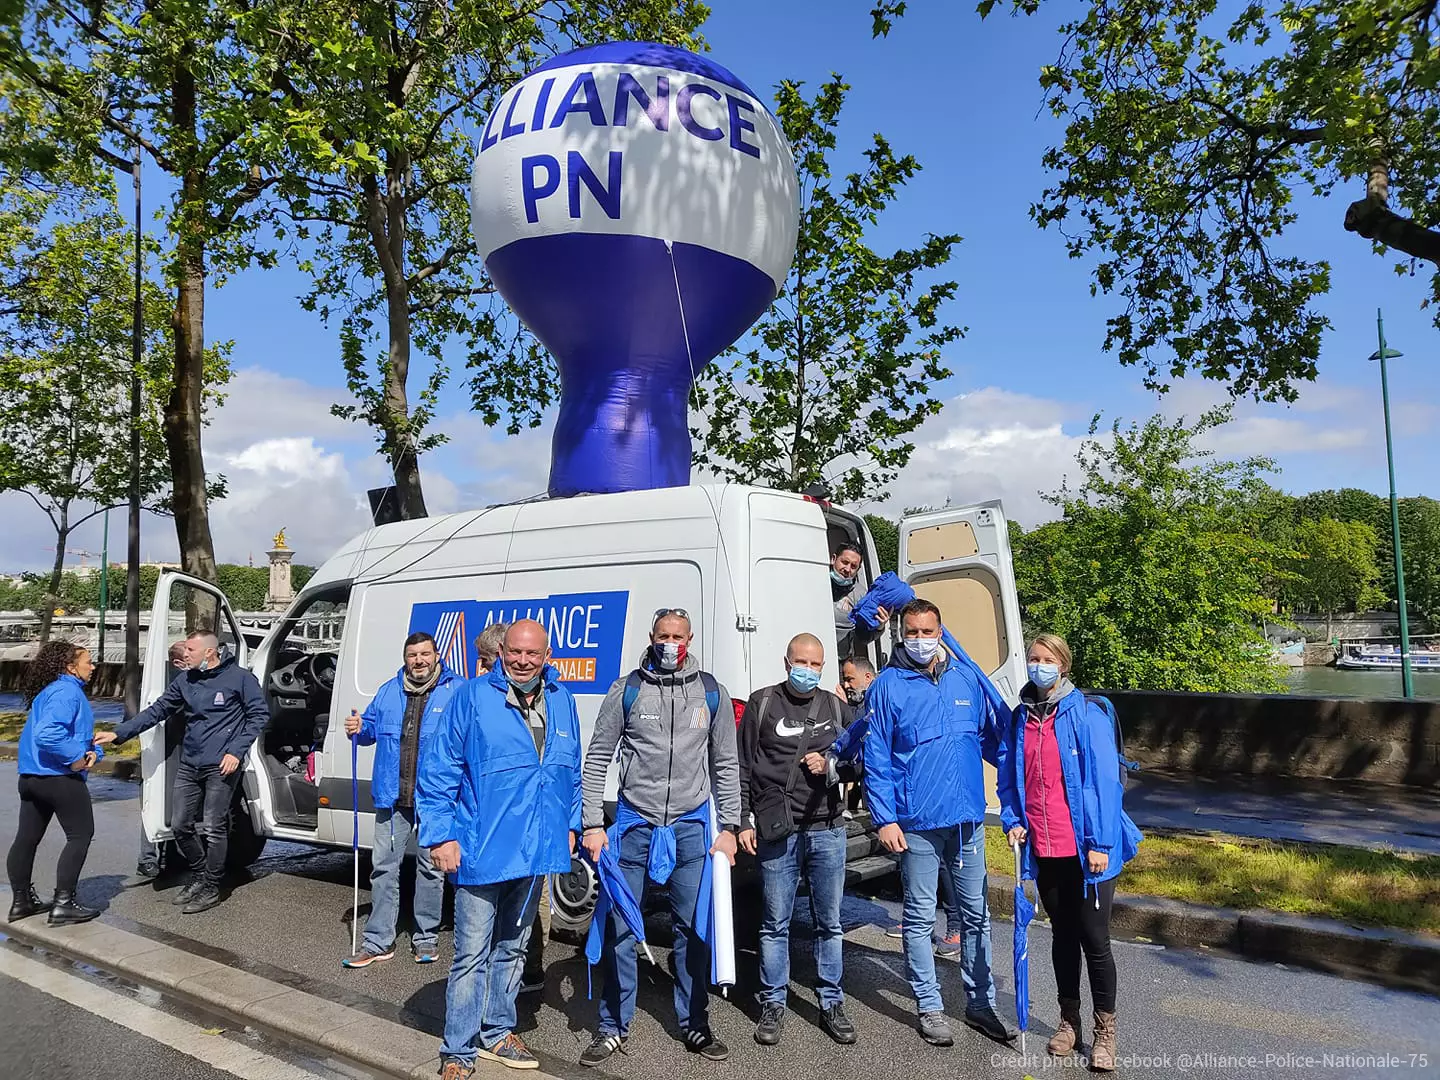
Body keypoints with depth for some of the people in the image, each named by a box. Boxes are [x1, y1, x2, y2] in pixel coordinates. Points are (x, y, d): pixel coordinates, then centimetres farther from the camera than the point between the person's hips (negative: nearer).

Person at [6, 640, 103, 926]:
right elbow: (46, 734, -31)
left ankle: (21, 901, 28)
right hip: (60, 777, -10)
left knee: (27, 838, 16)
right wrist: (75, 757, -21)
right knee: (80, 836, -1)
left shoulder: (49, 691, 16)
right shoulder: (67, 692, -17)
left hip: (31, 777, 10)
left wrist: (90, 749, 2)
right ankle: (63, 904, 0)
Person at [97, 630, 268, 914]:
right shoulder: (184, 681, 9)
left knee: (212, 828, -4)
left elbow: (259, 715, -7)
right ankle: (199, 876, 33)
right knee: (181, 825, 11)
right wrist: (119, 734, 1)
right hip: (189, 765, 7)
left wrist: (236, 752, -14)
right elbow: (156, 711, 11)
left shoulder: (239, 678, -8)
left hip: (221, 767, -6)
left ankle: (211, 888, 12)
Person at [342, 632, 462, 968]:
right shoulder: (388, 692, 11)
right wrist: (358, 729, -1)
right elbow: (371, 726, 21)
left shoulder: (457, 691, -4)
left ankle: (426, 938, 24)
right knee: (383, 865, 7)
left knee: (430, 867, 9)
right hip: (393, 796, 4)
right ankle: (378, 942, 18)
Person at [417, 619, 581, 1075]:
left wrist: (570, 824, 14)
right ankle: (459, 1051, 19)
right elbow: (437, 768, -10)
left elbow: (572, 772, 16)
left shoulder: (562, 702, 5)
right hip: (482, 850, -5)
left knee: (511, 949, 20)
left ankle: (497, 1033, 36)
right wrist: (441, 835, -13)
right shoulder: (472, 697, -11)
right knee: (472, 954, 2)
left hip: (536, 850, 5)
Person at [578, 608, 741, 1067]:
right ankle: (613, 1027, 22)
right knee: (620, 926, 6)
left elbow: (726, 765, 7)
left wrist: (729, 827, 3)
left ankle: (695, 1025, 26)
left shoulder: (711, 693, 2)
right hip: (635, 822, -1)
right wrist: (593, 825, -4)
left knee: (694, 927, 9)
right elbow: (597, 759, 1)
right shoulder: (627, 690, -2)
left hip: (691, 826, 1)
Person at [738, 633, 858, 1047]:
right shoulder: (762, 704, 2)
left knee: (829, 922, 11)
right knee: (775, 923, 7)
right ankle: (773, 1004, 21)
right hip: (775, 831, -2)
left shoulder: (837, 709, 9)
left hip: (827, 830, 2)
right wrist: (744, 821, -2)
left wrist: (831, 766, -8)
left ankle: (831, 1004, 24)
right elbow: (741, 767, 2)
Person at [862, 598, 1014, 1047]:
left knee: (976, 913, 14)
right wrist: (884, 819, -11)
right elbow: (876, 760, -6)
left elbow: (990, 739, 14)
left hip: (968, 820, 4)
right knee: (920, 918, 8)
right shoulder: (887, 687, -6)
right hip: (917, 823, -3)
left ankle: (980, 1003, 29)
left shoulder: (967, 678, 4)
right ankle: (930, 1007, 23)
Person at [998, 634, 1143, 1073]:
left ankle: (1105, 1031, 23)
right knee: (1062, 935, 18)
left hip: (1086, 848, -4)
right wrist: (1012, 820, -1)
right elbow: (1008, 777, 12)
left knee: (1094, 938, 6)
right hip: (1043, 850, 4)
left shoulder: (1088, 715, -12)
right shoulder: (1019, 719, 4)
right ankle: (1069, 1020, 33)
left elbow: (1105, 781, -13)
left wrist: (1100, 843, -15)